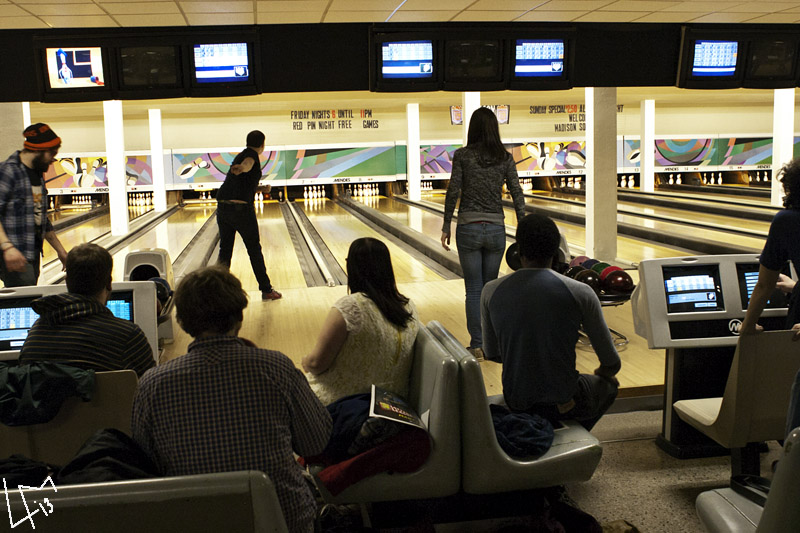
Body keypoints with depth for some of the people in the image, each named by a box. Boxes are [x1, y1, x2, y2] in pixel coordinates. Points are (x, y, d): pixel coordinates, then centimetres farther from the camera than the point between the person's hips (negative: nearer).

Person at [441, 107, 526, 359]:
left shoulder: (462, 155, -4)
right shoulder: (505, 157, 2)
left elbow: (453, 192, -6)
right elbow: (517, 195, 1)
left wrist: (446, 227, 3)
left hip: (469, 229, -2)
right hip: (496, 230, 2)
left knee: (473, 290, 4)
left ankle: (477, 345, 6)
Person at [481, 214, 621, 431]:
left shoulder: (492, 292, -9)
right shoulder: (580, 293, -15)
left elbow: (492, 353, 5)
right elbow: (611, 364, -6)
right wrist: (603, 374, 18)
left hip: (515, 403, 3)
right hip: (564, 404, -3)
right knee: (608, 384, 30)